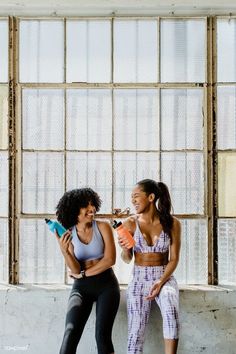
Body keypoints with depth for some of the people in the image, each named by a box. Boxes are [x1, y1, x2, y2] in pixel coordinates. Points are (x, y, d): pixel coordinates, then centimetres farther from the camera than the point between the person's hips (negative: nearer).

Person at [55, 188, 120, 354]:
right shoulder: (68, 234, 0)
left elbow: (110, 260, -11)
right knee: (71, 333, -17)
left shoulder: (103, 227, -3)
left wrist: (84, 273, -7)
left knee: (102, 335, -8)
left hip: (106, 285, -1)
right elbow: (75, 270, -7)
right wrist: (64, 251, -25)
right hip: (81, 287, 1)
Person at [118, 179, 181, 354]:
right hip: (139, 279, 1)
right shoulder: (130, 224, -5)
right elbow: (127, 259, 4)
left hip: (165, 277, -1)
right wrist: (125, 249, -19)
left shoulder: (172, 223, -7)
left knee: (171, 312, -31)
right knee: (136, 332, -4)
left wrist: (161, 282, -16)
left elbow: (174, 259, -3)